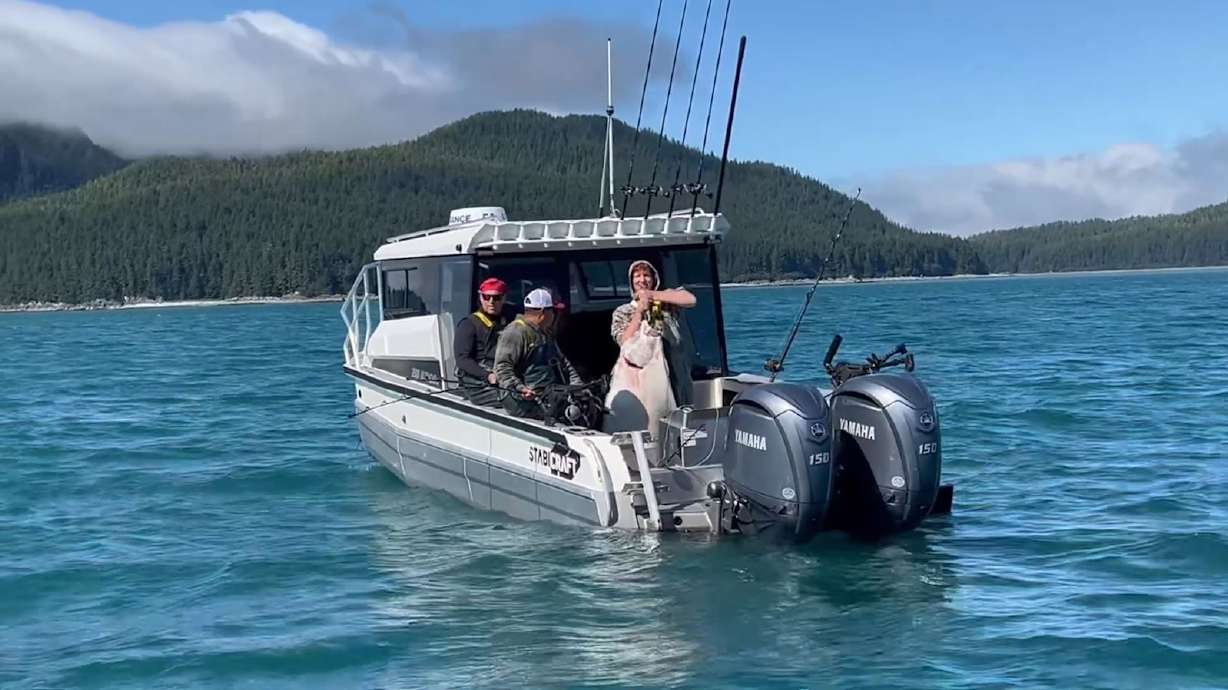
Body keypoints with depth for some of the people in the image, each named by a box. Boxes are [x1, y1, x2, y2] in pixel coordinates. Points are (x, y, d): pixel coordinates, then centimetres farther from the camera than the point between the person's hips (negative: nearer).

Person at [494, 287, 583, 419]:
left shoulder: (546, 334, 27)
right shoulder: (515, 332, -5)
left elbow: (563, 362, 34)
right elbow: (502, 368, -13)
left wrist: (577, 383, 16)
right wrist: (520, 388, -27)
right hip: (527, 399, -9)